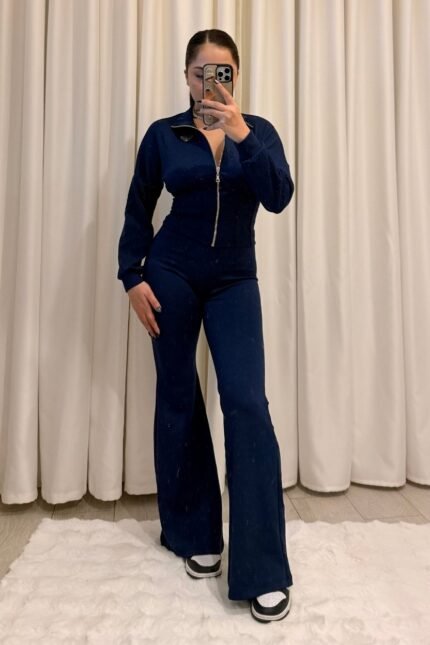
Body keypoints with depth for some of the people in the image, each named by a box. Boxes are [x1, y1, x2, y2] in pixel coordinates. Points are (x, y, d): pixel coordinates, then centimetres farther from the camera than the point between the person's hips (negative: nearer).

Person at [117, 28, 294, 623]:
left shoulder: (258, 131, 6)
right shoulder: (163, 134, 5)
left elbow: (279, 198, -11)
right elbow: (138, 209, 7)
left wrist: (241, 136, -21)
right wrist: (132, 276, -2)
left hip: (234, 282, 0)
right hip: (171, 277, 1)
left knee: (247, 403, -11)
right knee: (178, 401, 5)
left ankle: (264, 570, 0)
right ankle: (193, 534, 26)